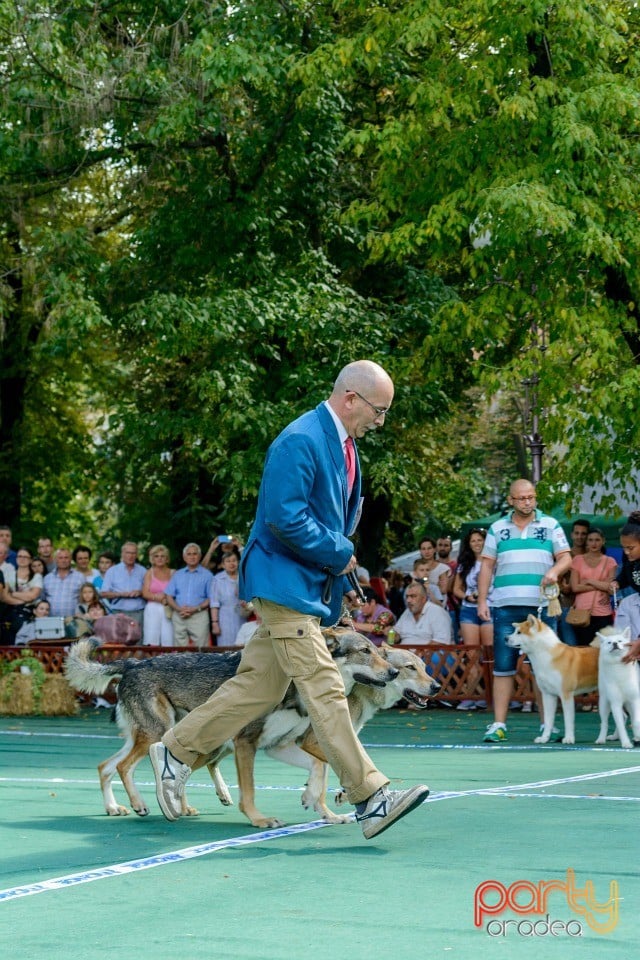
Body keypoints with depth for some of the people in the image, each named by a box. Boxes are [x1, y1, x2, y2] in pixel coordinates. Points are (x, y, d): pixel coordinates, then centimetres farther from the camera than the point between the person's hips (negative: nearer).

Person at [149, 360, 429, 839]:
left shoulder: (344, 446, 14)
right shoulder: (300, 442, -17)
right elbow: (283, 517, -23)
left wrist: (340, 558, 12)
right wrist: (339, 554, -14)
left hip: (311, 585, 10)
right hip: (285, 583, -10)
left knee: (260, 686, 12)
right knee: (325, 690, -10)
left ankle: (177, 751, 23)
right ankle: (370, 797, -11)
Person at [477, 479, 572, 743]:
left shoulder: (550, 525, 9)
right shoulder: (498, 528, 12)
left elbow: (565, 557, 5)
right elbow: (487, 566, 11)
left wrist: (555, 570, -18)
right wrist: (482, 600, 3)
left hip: (541, 606, -1)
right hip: (505, 606, 1)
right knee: (503, 667, -1)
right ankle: (498, 724, 1)